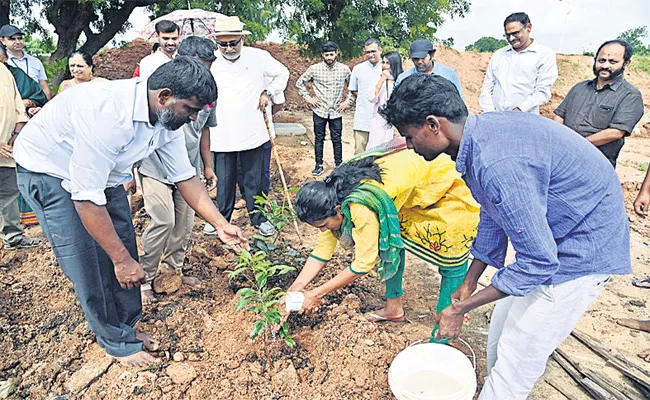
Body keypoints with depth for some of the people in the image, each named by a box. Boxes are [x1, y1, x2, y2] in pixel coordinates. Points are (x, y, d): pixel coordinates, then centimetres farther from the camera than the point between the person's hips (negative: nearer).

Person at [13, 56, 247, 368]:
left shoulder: (167, 118, -14)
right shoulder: (107, 111, -38)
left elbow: (185, 177, -3)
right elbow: (87, 197, -34)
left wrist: (221, 224, -7)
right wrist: (123, 260, -26)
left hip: (104, 172, 7)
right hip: (49, 172, -6)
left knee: (123, 252, 5)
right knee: (88, 265, -4)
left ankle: (126, 326, 26)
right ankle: (117, 342, 17)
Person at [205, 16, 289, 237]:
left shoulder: (258, 57, -2)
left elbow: (282, 73, 13)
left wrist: (268, 92, 2)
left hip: (252, 133, 0)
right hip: (221, 134, 1)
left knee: (254, 179, 8)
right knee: (224, 180, 9)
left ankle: (258, 218, 23)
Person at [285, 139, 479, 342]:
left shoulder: (361, 209, -36)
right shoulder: (332, 198, -11)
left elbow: (363, 264, -24)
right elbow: (322, 251, -4)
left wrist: (317, 293, -16)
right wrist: (293, 290, -8)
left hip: (446, 192, -8)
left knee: (452, 265, -1)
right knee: (391, 242, 9)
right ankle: (394, 308, 26)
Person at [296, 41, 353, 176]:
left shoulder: (344, 69, -1)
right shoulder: (314, 69, -3)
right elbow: (299, 83, 7)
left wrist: (348, 101, 2)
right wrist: (308, 98, 1)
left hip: (336, 112, 0)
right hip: (319, 111, 0)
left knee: (337, 140, 6)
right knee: (319, 139, 8)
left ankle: (339, 166, 18)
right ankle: (319, 165, 20)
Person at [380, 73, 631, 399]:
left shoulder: (500, 164, -35)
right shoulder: (479, 133, -5)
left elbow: (537, 262, -28)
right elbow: (493, 216, 7)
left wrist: (461, 307, -17)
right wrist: (468, 284, 12)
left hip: (584, 246, -9)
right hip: (547, 233, 9)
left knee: (518, 355, 0)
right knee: (502, 330, 18)